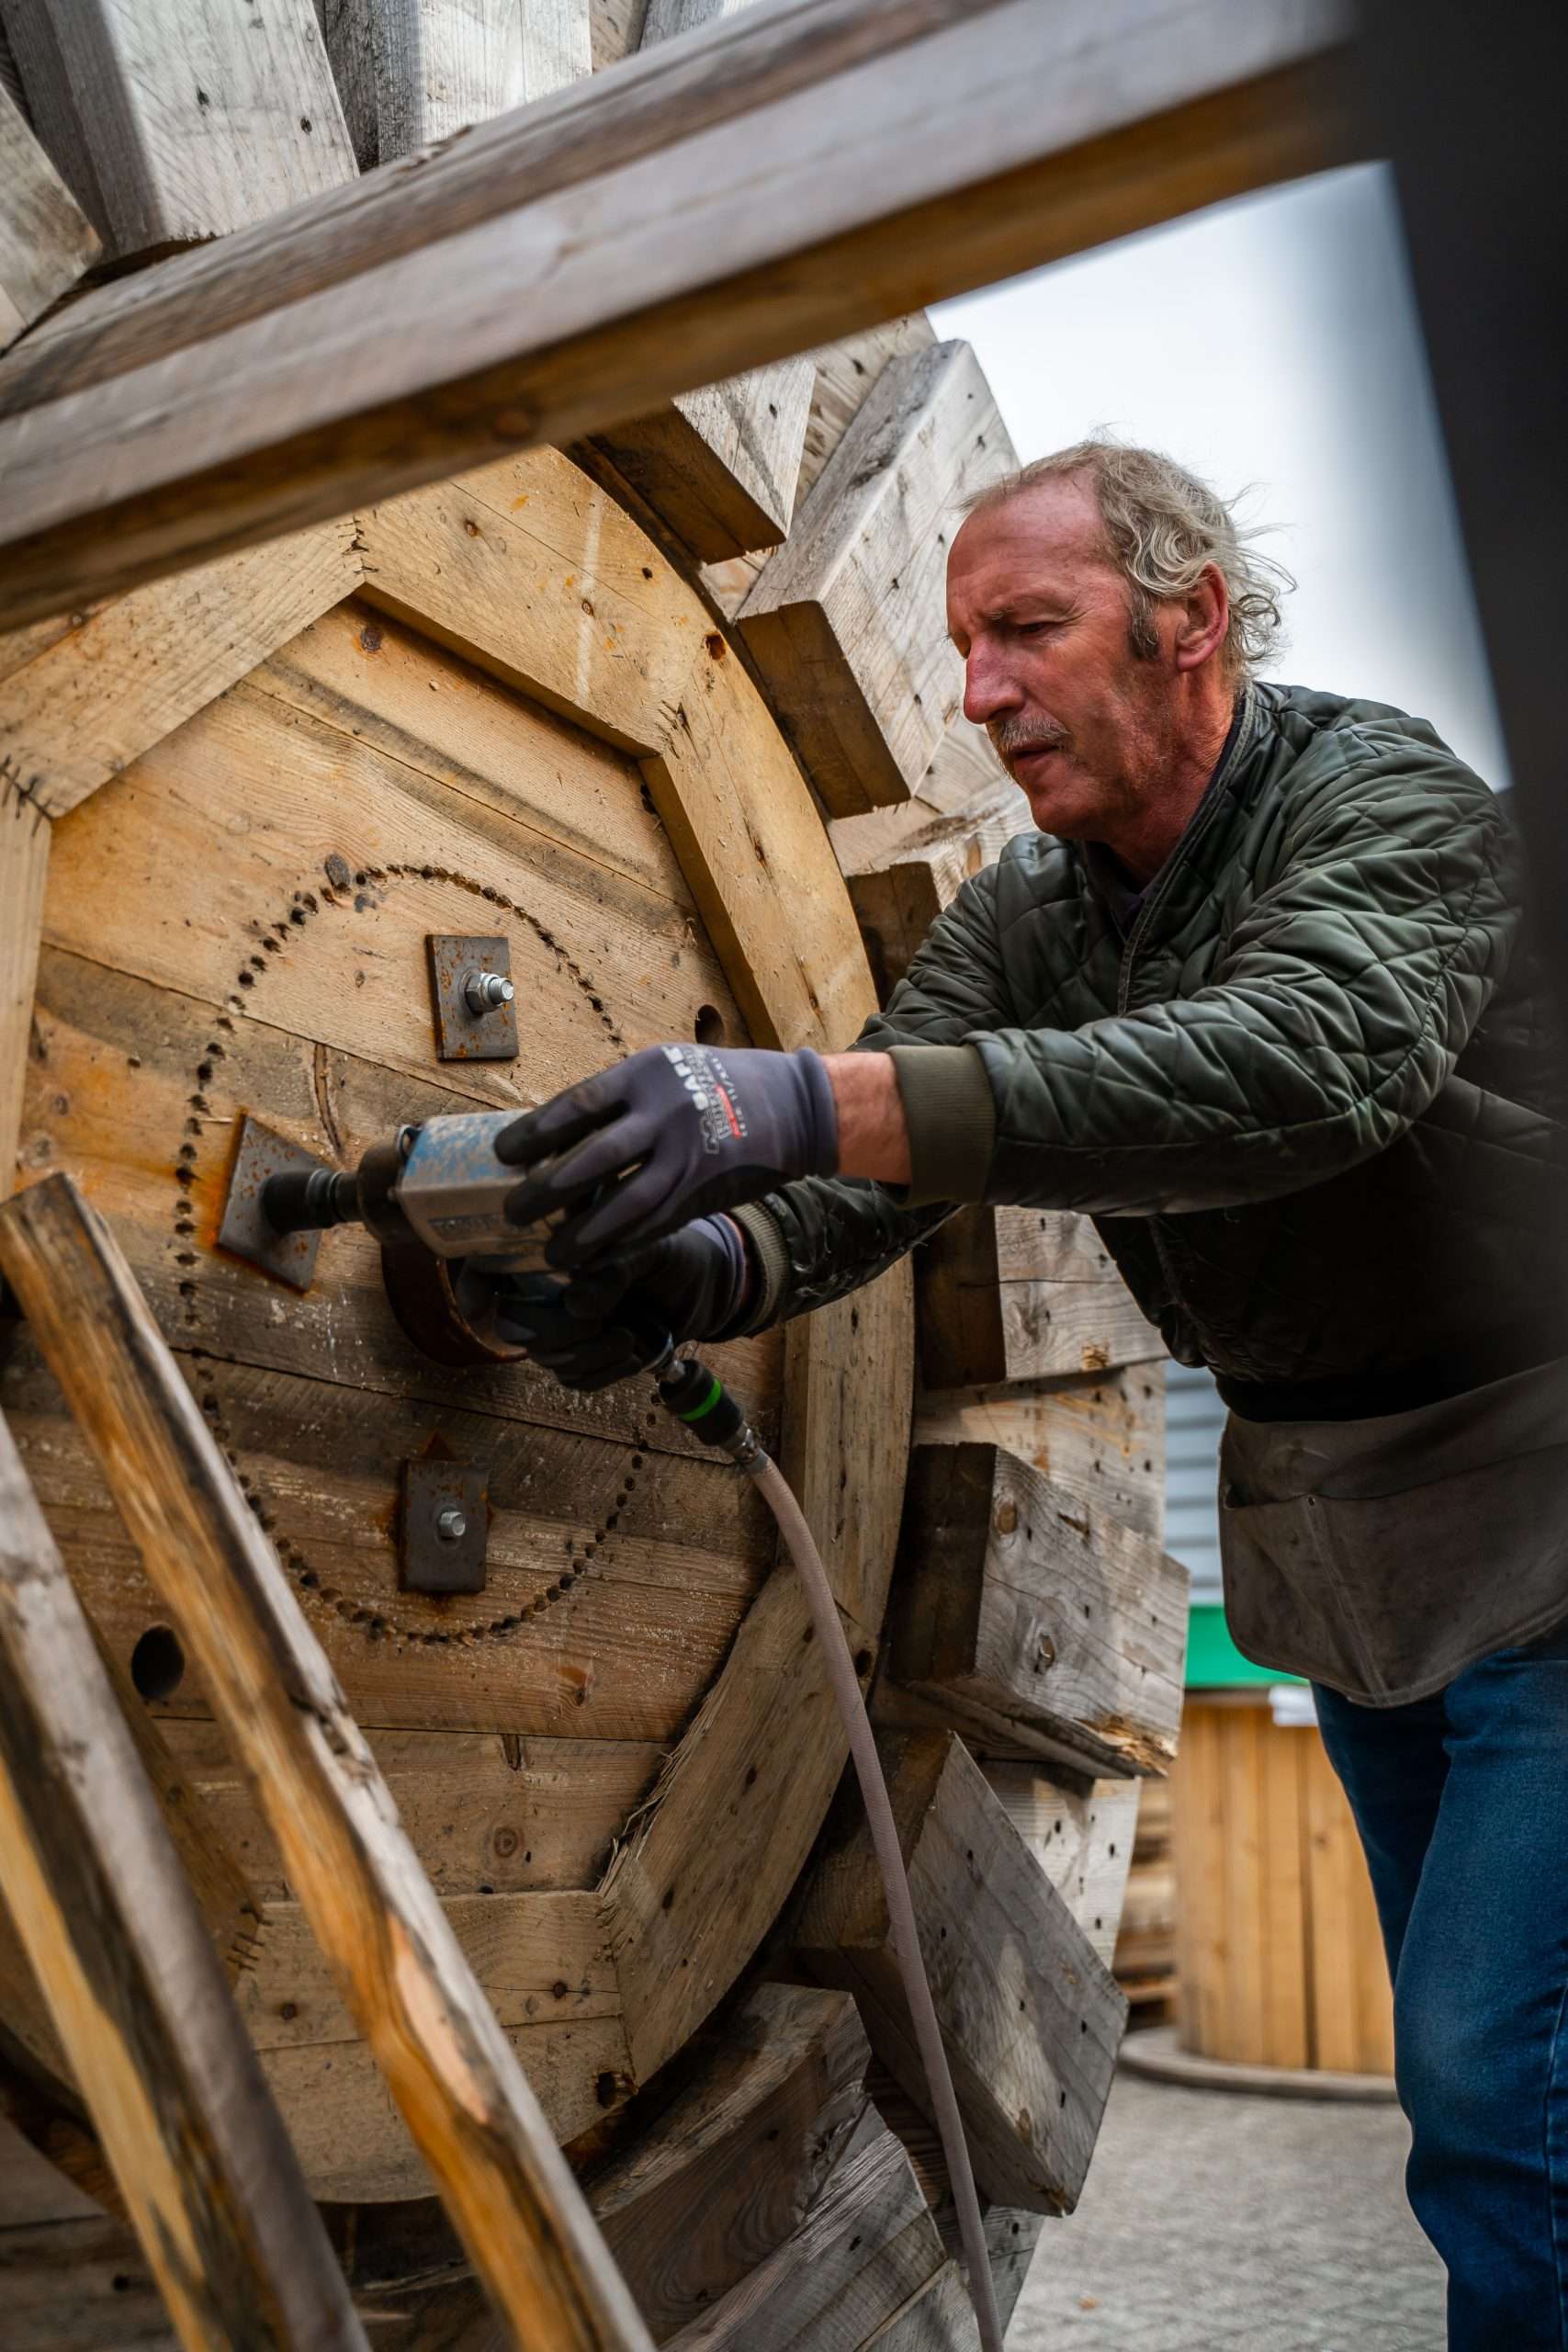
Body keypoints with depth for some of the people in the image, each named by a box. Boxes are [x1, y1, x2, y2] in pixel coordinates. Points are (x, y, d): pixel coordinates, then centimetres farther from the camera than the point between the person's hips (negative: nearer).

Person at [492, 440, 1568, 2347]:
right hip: (1336, 1568, 6)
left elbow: (1300, 1061, -41)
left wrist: (810, 1097, -51)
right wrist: (693, 1271, -36)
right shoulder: (1023, 918, 0)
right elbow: (860, 1174, -12)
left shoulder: (1386, 804, -19)